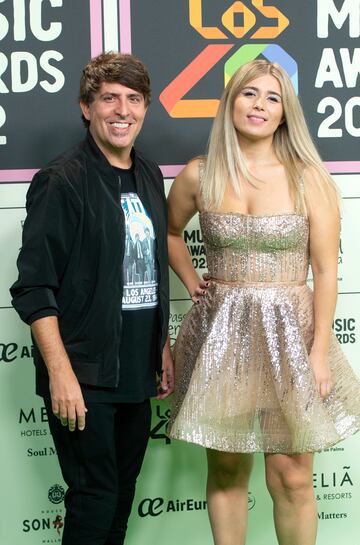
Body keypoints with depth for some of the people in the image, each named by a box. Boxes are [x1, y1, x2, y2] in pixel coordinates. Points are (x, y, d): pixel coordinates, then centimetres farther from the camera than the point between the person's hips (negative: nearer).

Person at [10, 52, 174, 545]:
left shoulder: (150, 177, 10)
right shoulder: (62, 182, -12)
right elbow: (34, 288, -15)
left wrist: (163, 348, 17)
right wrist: (61, 374, -20)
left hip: (138, 372, 7)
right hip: (84, 377, -7)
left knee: (123, 491, 15)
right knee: (95, 500, -2)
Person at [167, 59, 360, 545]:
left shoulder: (308, 178, -5)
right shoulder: (199, 176, 1)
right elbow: (170, 233, 22)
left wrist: (320, 351, -9)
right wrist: (191, 281, 10)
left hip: (288, 331, -2)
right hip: (221, 331, 2)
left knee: (291, 477, 0)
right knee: (226, 468, 9)